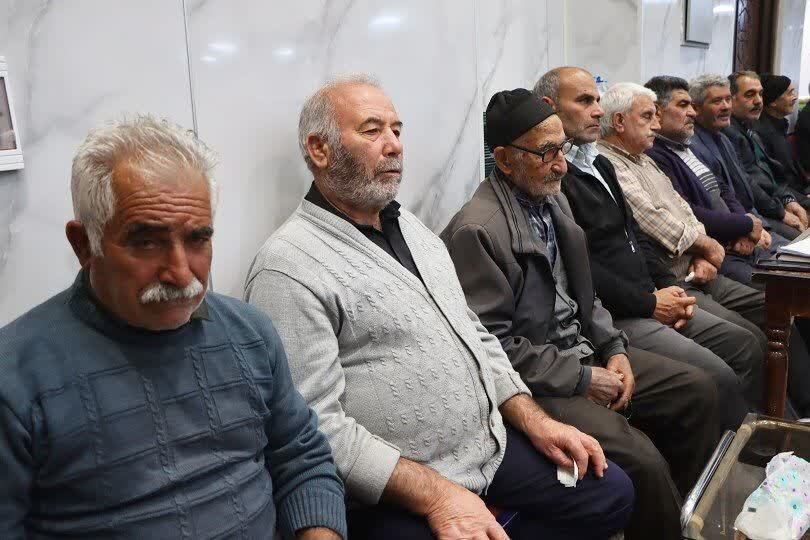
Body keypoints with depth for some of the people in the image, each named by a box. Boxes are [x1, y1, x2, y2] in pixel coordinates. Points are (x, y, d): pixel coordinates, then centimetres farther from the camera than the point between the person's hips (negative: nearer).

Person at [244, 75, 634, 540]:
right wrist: (436, 495, -23)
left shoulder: (412, 227, 11)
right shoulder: (289, 267, -18)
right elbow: (314, 425, -23)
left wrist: (536, 421, 6)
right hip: (395, 493, -8)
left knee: (612, 492, 11)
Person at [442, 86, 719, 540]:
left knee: (698, 391, 8)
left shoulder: (553, 199, 8)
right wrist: (582, 379, -16)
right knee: (641, 459, -23)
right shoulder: (477, 230, -21)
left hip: (584, 352, 9)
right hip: (534, 379, -9)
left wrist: (614, 349, 2)